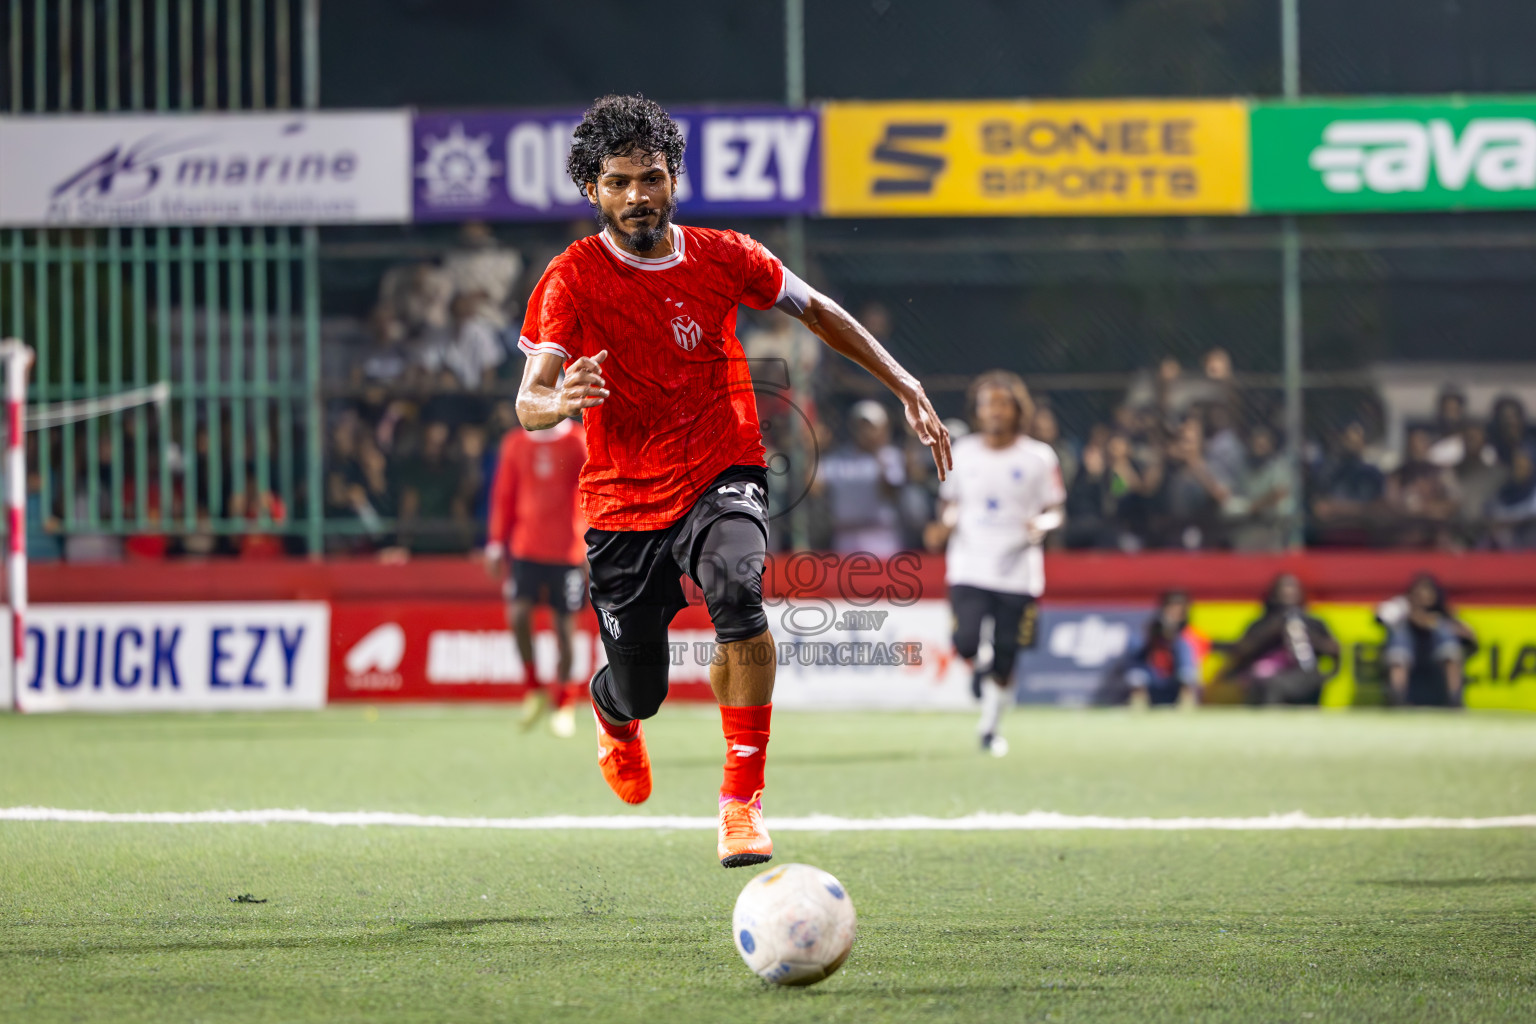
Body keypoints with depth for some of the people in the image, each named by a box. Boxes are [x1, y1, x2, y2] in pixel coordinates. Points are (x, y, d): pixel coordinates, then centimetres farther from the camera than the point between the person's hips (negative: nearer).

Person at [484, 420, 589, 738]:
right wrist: (496, 544, 10)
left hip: (568, 551, -2)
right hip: (525, 547, 2)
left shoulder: (580, 442, -2)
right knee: (518, 613, -15)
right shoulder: (515, 444, 7)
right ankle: (533, 688, 2)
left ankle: (564, 703, 15)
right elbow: (503, 497, 13)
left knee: (565, 623, 2)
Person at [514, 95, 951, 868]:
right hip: (623, 498, 0)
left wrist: (907, 389, 12)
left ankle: (742, 802, -26)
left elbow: (818, 312, 15)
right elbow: (528, 403, -18)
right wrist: (561, 402, -43)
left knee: (736, 589, -33)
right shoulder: (572, 279, -10)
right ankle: (613, 716, 48)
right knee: (639, 694, 4)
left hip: (721, 477, 0)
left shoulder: (721, 258, -2)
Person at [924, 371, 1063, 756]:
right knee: (966, 644, -17)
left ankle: (990, 727, 21)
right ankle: (978, 670, 19)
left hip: (1017, 570, -1)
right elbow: (950, 500, 17)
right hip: (969, 567, 1)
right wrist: (943, 526, -3)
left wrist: (1042, 524, -17)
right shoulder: (963, 452, 6)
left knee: (1005, 656, 1)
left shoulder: (1038, 457, 0)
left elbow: (1054, 510, 5)